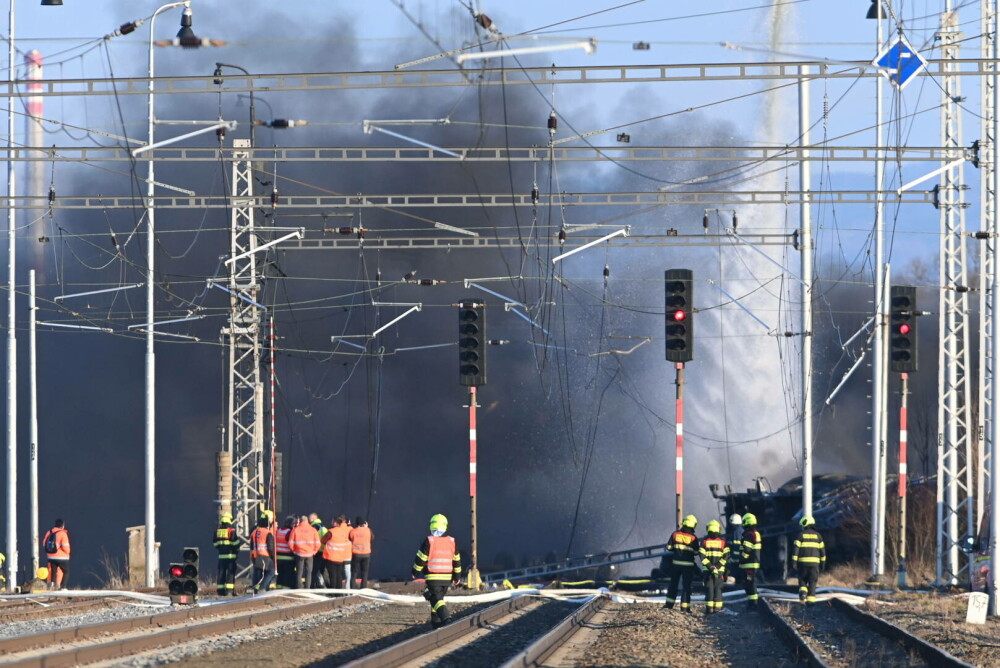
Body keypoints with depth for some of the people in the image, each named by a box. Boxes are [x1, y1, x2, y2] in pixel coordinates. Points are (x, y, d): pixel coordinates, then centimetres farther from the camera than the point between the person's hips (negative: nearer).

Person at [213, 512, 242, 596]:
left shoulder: (217, 531, 7)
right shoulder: (232, 530, -10)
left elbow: (215, 543, 13)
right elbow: (236, 543, -11)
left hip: (221, 555, 5)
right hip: (231, 555, -5)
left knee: (221, 572, 8)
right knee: (230, 573, -3)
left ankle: (220, 590, 7)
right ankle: (229, 589, -8)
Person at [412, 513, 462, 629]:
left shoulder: (429, 541, -10)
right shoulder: (452, 541, 6)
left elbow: (420, 559, -6)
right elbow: (457, 560, 14)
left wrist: (416, 573, 8)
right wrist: (457, 576, 25)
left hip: (432, 578, -5)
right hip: (447, 578, 5)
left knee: (436, 600, -9)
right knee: (439, 598, 20)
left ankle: (446, 618, -29)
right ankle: (436, 621, 24)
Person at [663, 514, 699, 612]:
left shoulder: (675, 534, -4)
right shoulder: (693, 538, -11)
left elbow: (669, 547, 3)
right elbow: (696, 551, -2)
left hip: (676, 563, 3)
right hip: (688, 565, -3)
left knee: (673, 583, 16)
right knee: (686, 586, 4)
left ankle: (669, 604, 19)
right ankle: (684, 606, 3)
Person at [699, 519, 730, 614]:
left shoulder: (704, 541, -1)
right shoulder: (723, 542, 0)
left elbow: (702, 556, -7)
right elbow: (726, 556, -5)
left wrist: (710, 566, -7)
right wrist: (717, 566, -7)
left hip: (707, 569, 0)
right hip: (720, 570, 0)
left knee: (709, 589, 3)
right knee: (718, 588, 7)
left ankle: (709, 608, -1)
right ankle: (717, 607, 3)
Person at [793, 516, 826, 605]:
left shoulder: (801, 534, 0)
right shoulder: (817, 535, 9)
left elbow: (796, 548, -7)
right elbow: (822, 549, 10)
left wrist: (794, 561, -6)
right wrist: (823, 562, 18)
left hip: (803, 561, -2)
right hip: (815, 562, 2)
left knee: (802, 579, 10)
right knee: (812, 581, 5)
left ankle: (803, 592, -14)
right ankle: (811, 598, -1)